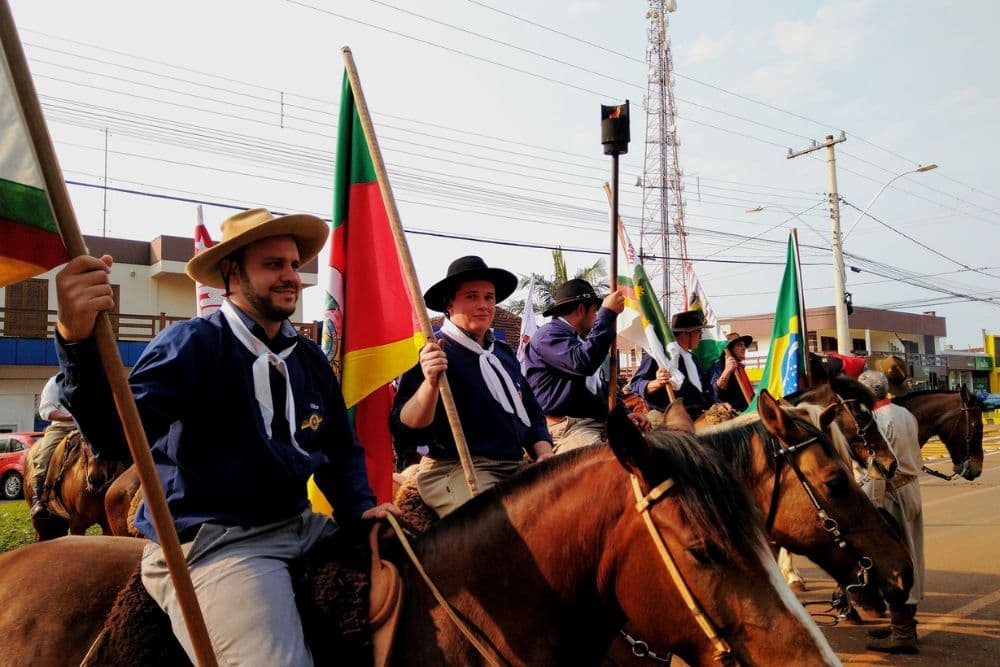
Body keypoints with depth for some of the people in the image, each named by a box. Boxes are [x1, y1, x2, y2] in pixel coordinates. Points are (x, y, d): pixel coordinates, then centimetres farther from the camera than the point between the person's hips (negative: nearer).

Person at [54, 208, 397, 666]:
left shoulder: (310, 359, 12)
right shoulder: (191, 344, -9)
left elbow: (341, 451, 22)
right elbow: (118, 437, -23)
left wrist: (360, 509, 3)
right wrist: (78, 341, -39)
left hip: (299, 528, 7)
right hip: (210, 543, -7)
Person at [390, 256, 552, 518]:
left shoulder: (504, 354, 18)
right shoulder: (433, 355, -5)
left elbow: (532, 414, 25)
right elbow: (406, 432, -15)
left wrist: (544, 454, 6)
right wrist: (430, 382, -31)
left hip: (515, 467, 8)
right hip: (455, 470, -7)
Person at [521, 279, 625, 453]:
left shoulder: (580, 340, 29)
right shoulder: (548, 335, -2)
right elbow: (583, 362, -21)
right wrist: (607, 314, -13)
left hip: (598, 425, 9)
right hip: (565, 427, -9)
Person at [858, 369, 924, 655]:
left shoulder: (875, 421, -19)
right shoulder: (906, 414, 8)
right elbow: (916, 458, 16)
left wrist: (872, 509, -18)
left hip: (891, 493, -9)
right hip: (912, 488, 9)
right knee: (910, 558, 16)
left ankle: (902, 634, 4)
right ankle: (905, 624, 28)